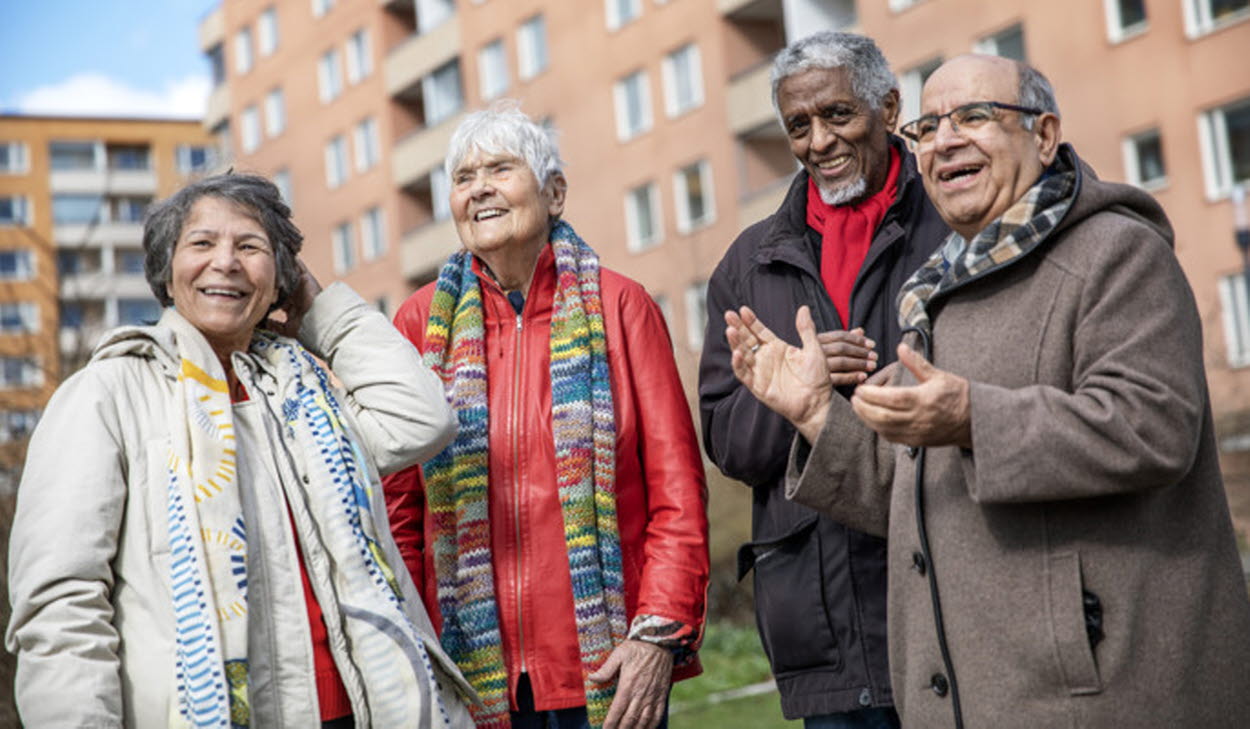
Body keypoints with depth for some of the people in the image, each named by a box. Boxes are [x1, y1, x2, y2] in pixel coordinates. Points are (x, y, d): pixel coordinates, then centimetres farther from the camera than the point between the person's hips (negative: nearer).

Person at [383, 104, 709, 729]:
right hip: (473, 676, 1)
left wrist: (660, 631, -9)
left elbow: (677, 488, 0)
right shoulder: (421, 323, 6)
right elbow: (398, 506, 6)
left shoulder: (618, 307, 3)